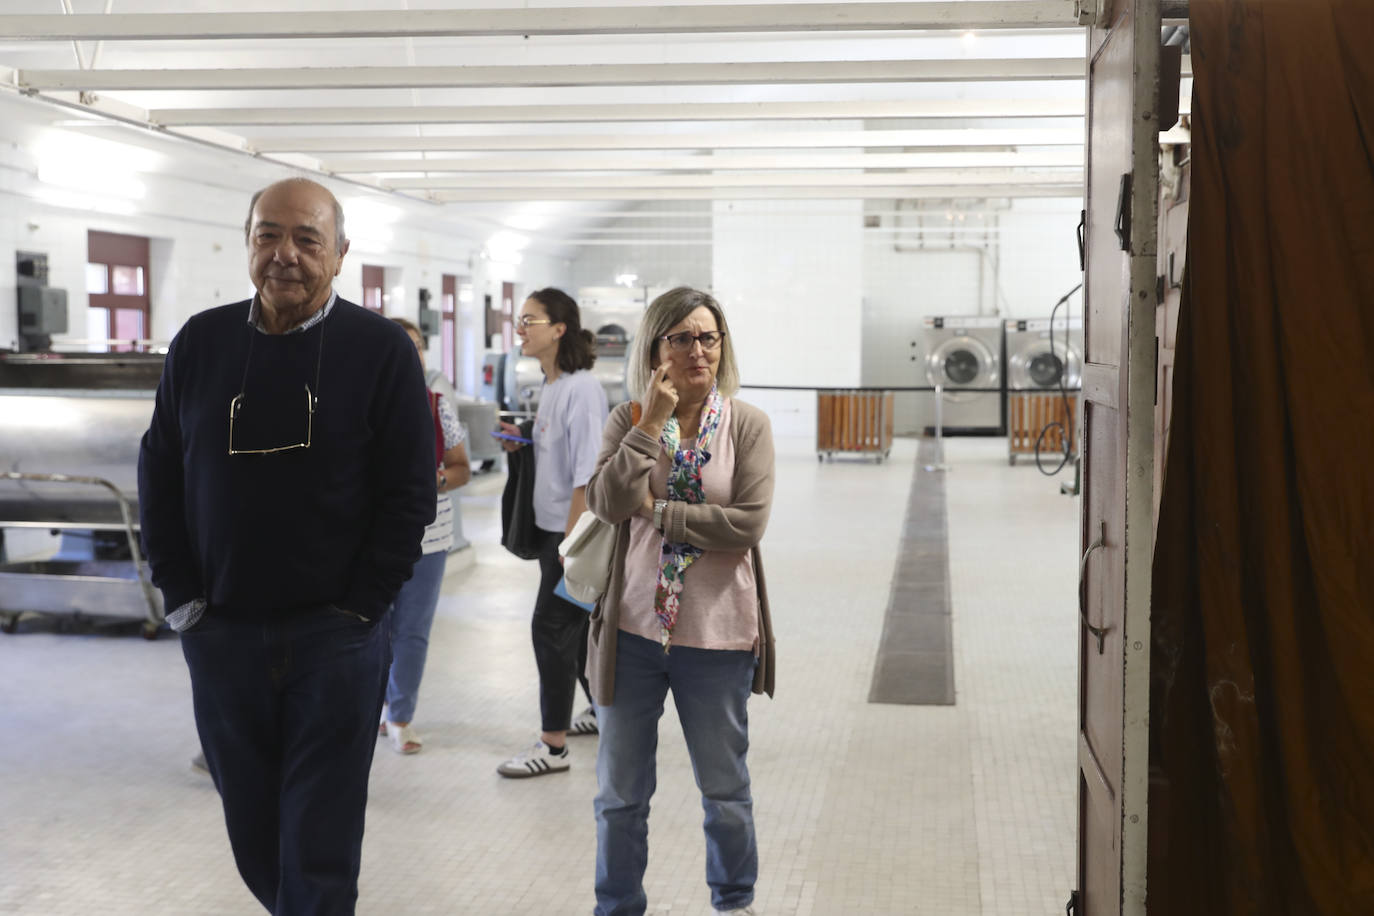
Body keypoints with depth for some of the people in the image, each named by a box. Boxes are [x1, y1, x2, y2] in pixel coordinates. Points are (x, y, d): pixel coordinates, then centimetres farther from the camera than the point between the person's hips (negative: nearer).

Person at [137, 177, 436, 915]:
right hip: (219, 634, 4)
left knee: (320, 849, 2)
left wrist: (358, 608, -9)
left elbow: (409, 493, -5)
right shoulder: (200, 342, 5)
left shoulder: (380, 350, -5)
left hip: (333, 639, -3)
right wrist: (180, 595, 2)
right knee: (253, 835, 15)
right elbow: (159, 474, 9)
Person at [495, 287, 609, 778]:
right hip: (551, 525, 9)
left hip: (576, 529, -9)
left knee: (551, 626, -6)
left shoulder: (582, 389, -19)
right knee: (577, 623, 19)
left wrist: (573, 538, -23)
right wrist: (522, 442, 4)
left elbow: (589, 471, -22)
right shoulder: (551, 385, 10)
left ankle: (553, 745, 1)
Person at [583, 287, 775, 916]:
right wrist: (651, 424, -18)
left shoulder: (747, 425, -4)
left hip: (717, 634, -1)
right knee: (620, 792, 13)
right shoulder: (630, 420, 0)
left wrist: (656, 510, -13)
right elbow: (606, 501, -16)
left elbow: (748, 523, -16)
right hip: (634, 628, 1)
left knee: (725, 788, 14)